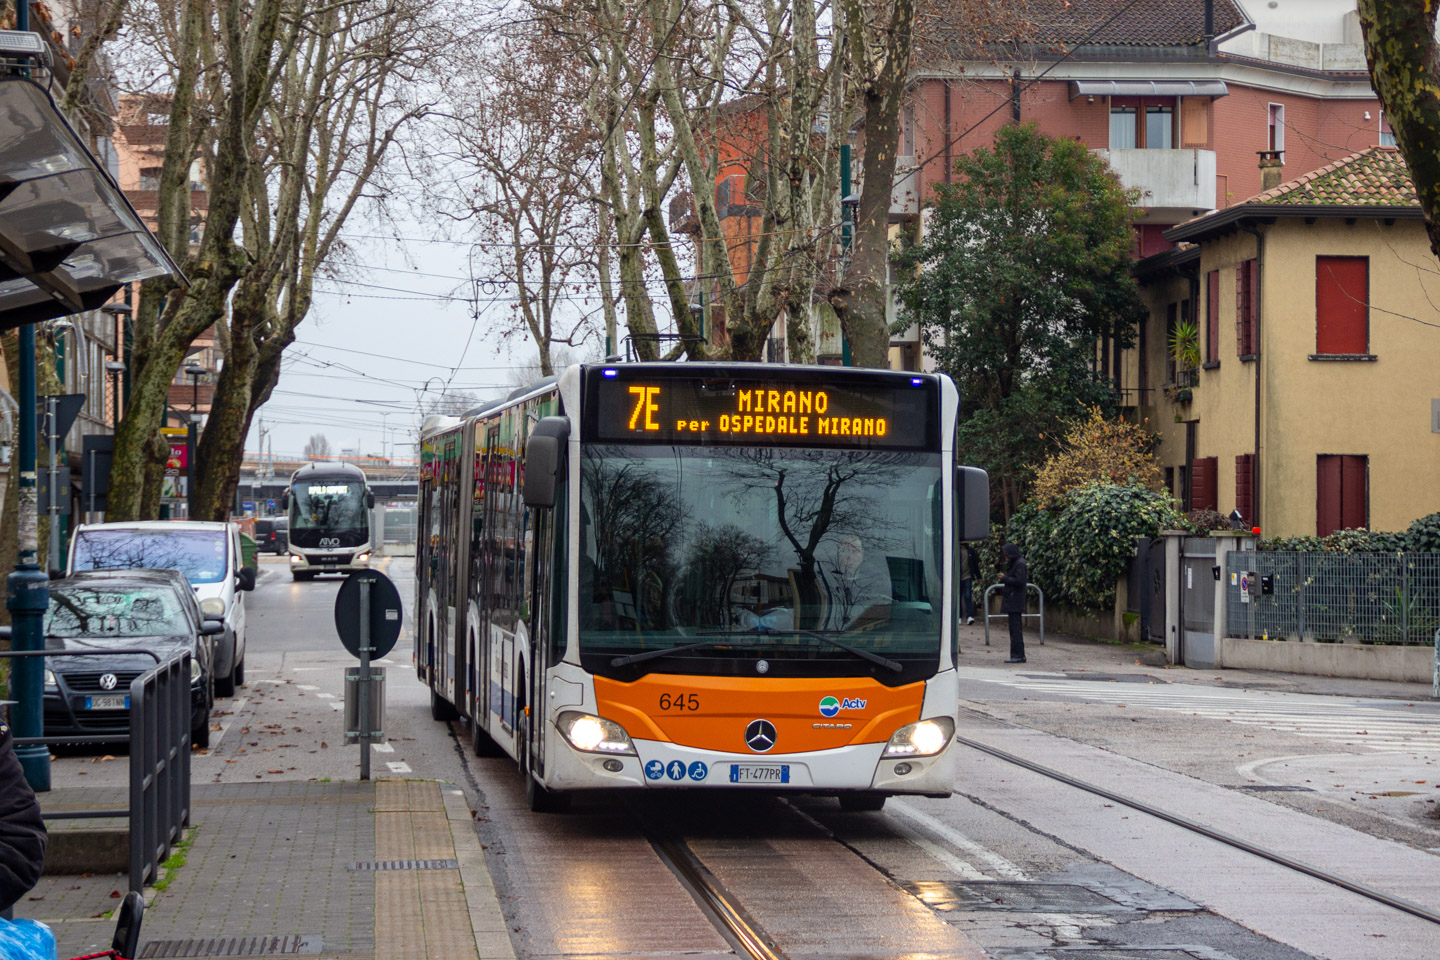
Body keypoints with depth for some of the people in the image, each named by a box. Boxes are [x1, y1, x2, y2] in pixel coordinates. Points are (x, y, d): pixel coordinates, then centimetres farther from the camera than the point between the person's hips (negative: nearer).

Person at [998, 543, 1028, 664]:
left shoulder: (1020, 564, -12)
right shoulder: (1014, 563, 18)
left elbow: (1019, 581, -19)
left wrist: (1005, 578, -12)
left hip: (1015, 603, -10)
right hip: (1012, 602, 10)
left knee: (1015, 629, -10)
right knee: (1014, 628, 11)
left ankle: (1018, 655, -10)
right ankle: (1018, 655, 14)